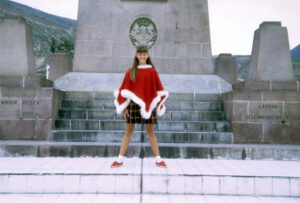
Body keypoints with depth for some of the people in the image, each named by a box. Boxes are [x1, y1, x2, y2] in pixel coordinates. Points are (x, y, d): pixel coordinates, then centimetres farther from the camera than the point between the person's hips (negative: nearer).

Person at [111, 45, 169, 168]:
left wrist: (157, 106, 2)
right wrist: (124, 107, -1)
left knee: (150, 132, 6)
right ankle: (120, 159, 10)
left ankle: (158, 160, 13)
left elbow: (158, 89, 6)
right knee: (128, 132, 4)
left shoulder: (152, 71, 4)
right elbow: (124, 90, 5)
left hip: (148, 105, 0)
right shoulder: (130, 71, 4)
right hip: (133, 104, 0)